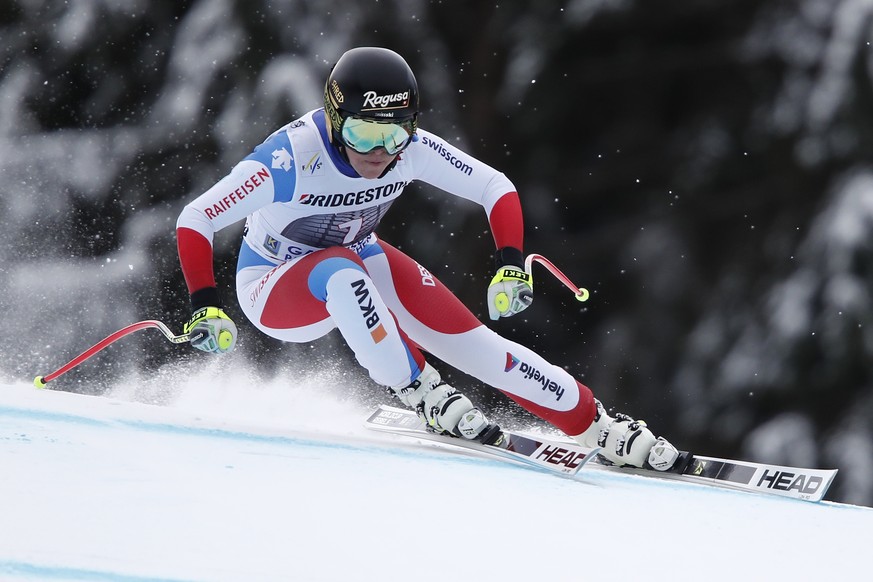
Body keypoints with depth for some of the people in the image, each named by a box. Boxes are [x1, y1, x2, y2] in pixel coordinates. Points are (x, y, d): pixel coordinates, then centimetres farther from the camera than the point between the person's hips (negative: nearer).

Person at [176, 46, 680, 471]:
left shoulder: (411, 148, -21)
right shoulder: (292, 157, -34)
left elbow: (496, 188, -8)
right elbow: (195, 221, -30)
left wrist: (511, 266, -22)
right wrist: (206, 308, -40)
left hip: (360, 266, 4)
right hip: (275, 291, -4)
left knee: (473, 343, -10)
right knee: (341, 271, -39)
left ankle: (602, 428, 0)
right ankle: (422, 395, -24)